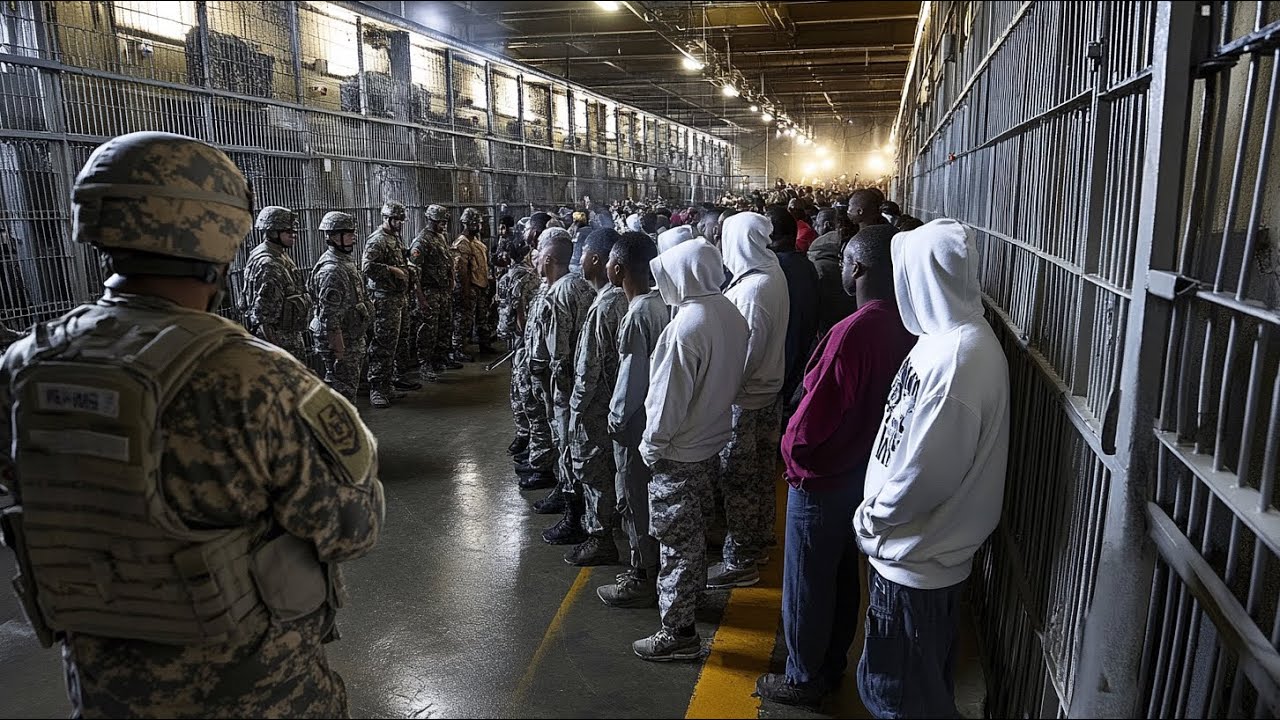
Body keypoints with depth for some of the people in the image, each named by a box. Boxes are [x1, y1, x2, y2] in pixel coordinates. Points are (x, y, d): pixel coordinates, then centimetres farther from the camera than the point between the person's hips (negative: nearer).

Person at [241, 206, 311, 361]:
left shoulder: (281, 257, 13)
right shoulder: (267, 264, -18)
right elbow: (263, 312, -22)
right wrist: (275, 349, -23)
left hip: (291, 336, 10)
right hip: (278, 340, -10)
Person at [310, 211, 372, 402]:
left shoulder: (346, 262, 10)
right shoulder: (331, 270, -22)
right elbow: (330, 317, -24)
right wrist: (339, 350, -24)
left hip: (353, 339, 10)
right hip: (340, 341, -10)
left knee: (350, 385, 19)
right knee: (343, 390, -1)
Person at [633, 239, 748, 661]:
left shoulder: (686, 326, -26)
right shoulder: (730, 313, -1)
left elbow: (670, 396, -22)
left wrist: (652, 443, -9)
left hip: (679, 452, -8)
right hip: (712, 439, 9)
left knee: (676, 537, 3)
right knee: (692, 529, 25)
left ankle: (678, 632, 13)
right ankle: (692, 591, 44)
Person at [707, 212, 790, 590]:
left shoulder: (753, 287, -23)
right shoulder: (773, 275, 6)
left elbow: (747, 350, -23)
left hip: (746, 398, -10)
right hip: (767, 390, 10)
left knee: (737, 478, 2)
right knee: (759, 473, 21)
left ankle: (740, 561, 14)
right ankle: (757, 541, 38)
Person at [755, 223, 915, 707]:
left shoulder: (854, 331, -30)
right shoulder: (904, 327, -5)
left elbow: (815, 412, -25)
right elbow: (875, 397, 4)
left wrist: (792, 452, -6)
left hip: (823, 478, -8)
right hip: (864, 471, 8)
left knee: (806, 583, 11)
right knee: (842, 576, 23)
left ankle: (805, 677, 29)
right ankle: (832, 663, 41)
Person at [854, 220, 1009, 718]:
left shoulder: (954, 358, -30)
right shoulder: (959, 336, 2)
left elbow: (920, 474, -27)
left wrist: (871, 517, -11)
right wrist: (878, 511, 11)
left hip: (915, 559, -9)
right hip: (927, 549, 9)